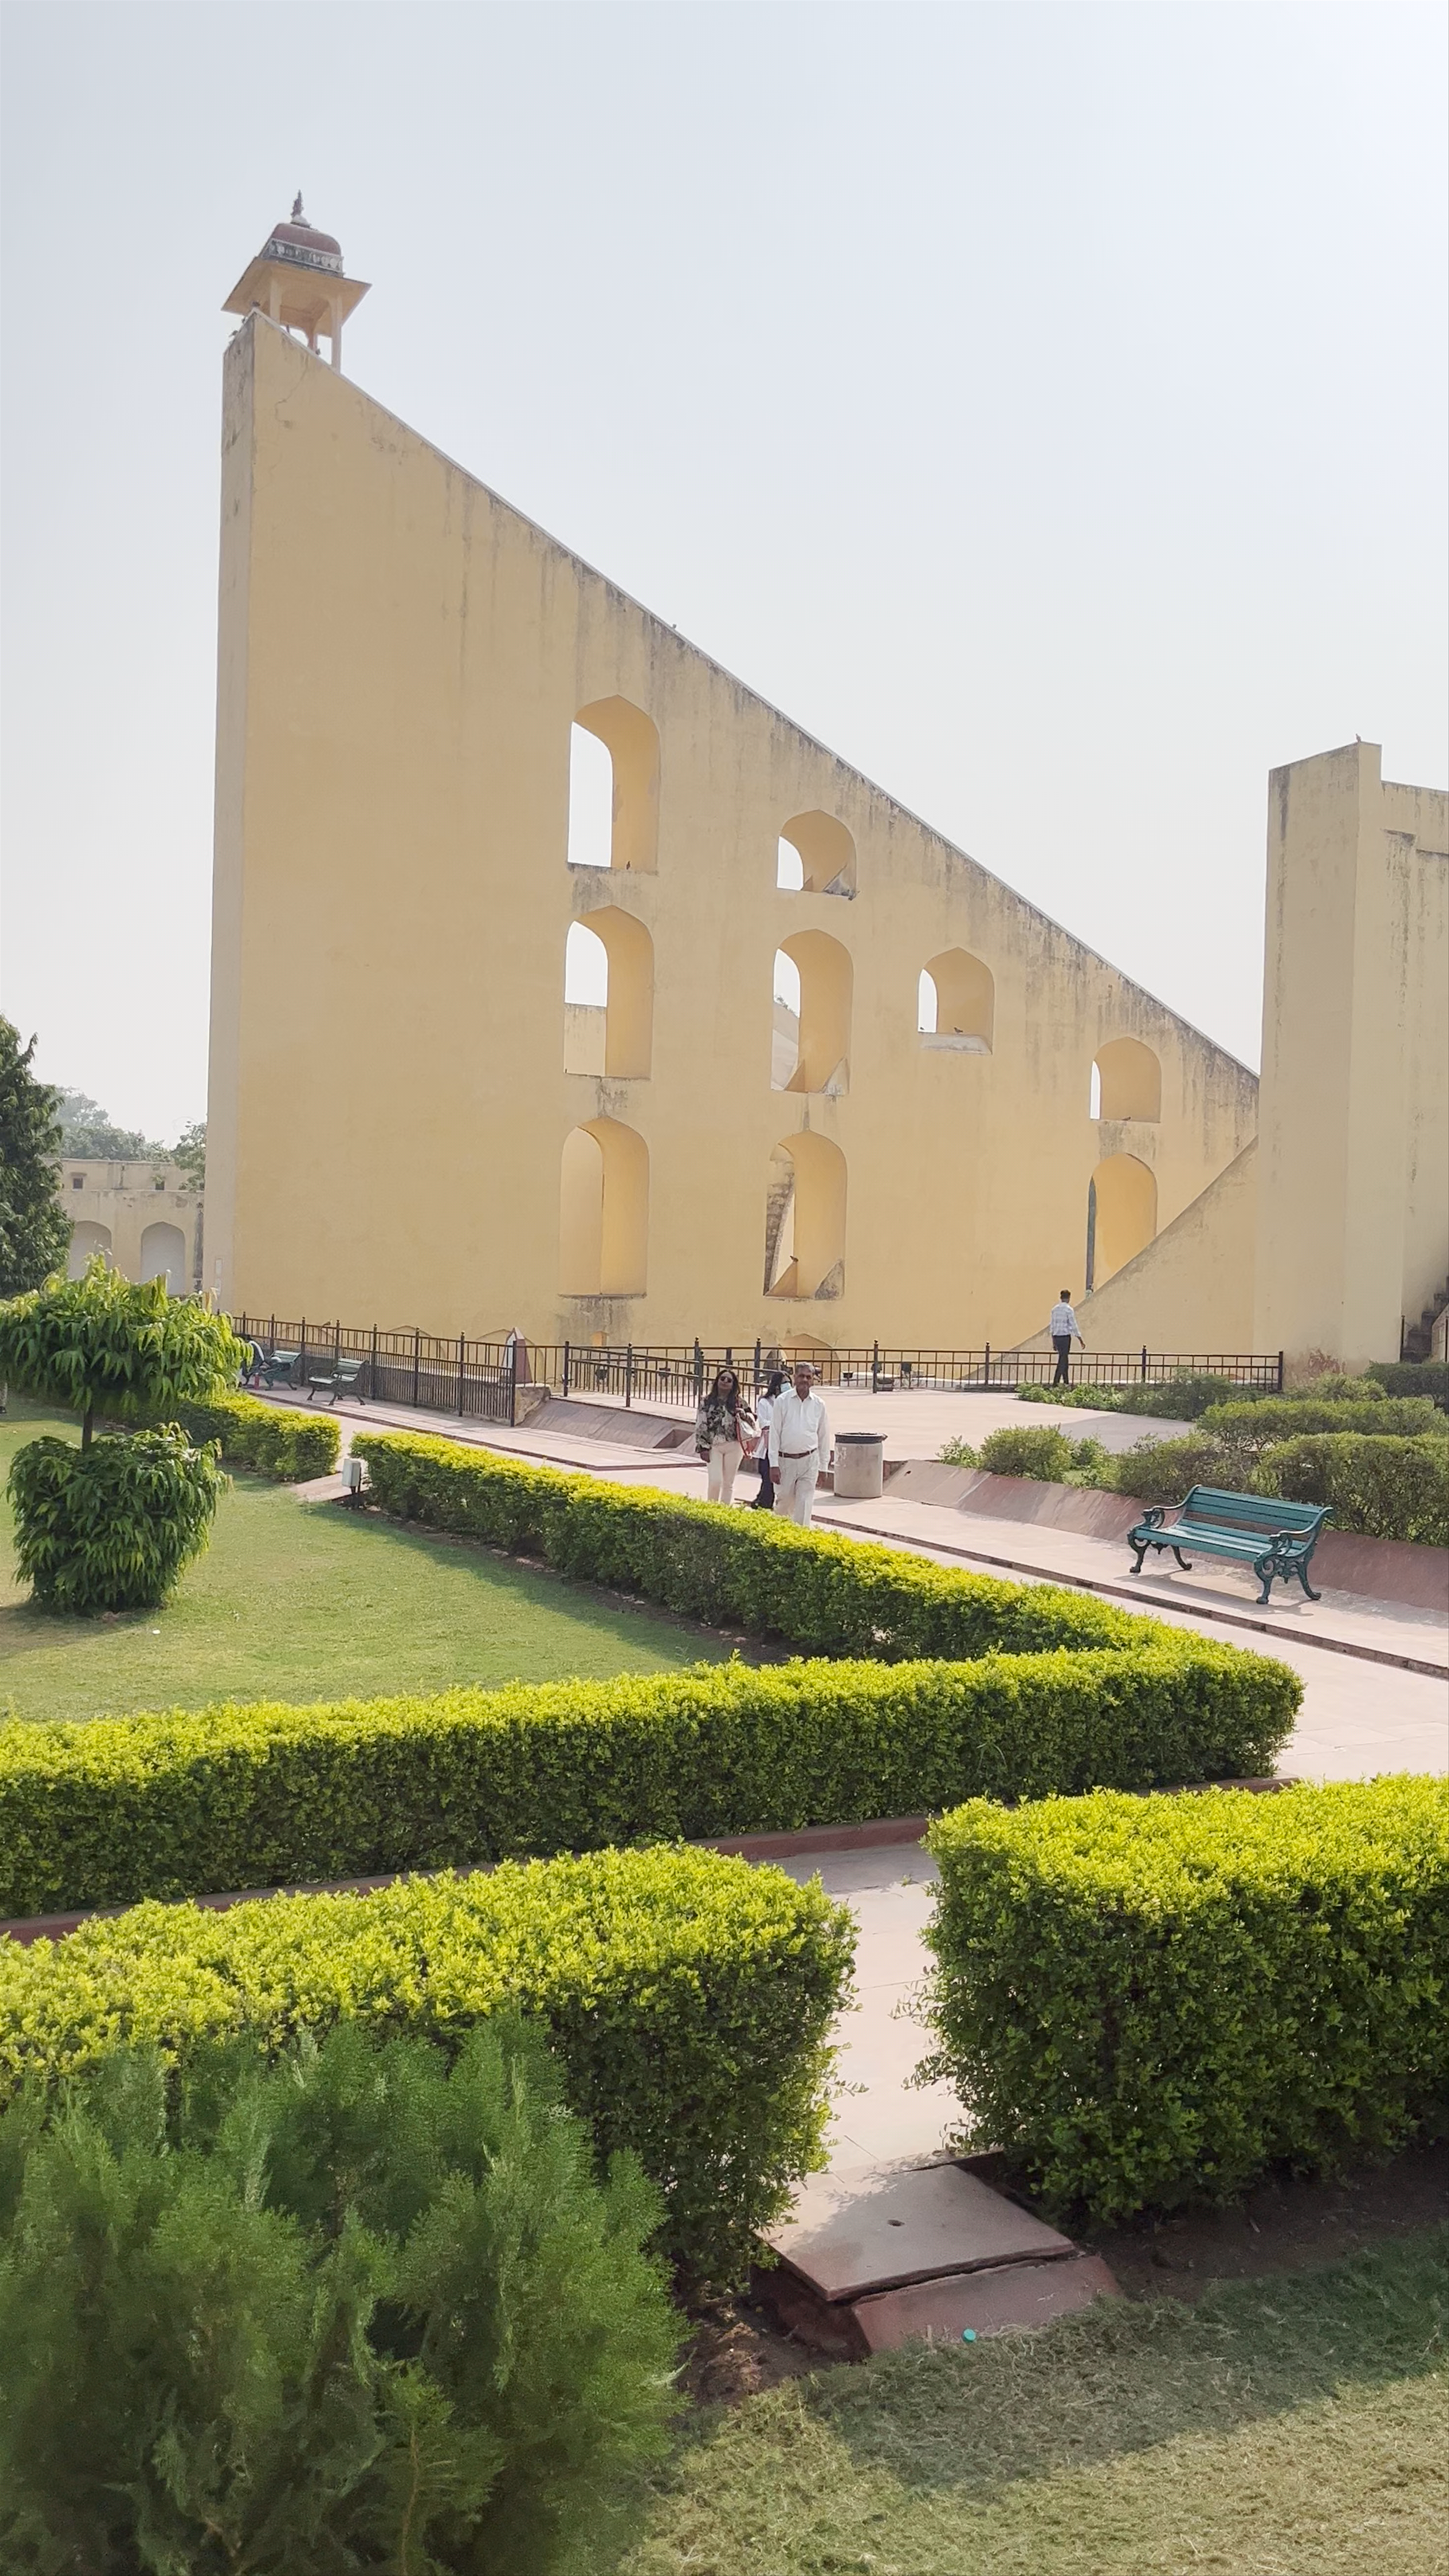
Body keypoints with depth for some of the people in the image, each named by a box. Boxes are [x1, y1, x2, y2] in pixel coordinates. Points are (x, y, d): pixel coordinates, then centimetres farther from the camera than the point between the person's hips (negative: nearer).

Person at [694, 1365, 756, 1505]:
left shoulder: (739, 1402, 7)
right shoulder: (707, 1402, 3)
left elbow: (752, 1421, 12)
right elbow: (700, 1426, 1)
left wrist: (744, 1415, -10)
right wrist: (703, 1448, -6)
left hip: (734, 1447, 2)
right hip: (714, 1446, -2)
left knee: (729, 1483, 6)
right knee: (716, 1481, -11)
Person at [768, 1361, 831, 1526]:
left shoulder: (818, 1404, 5)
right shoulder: (783, 1401, -2)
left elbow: (824, 1436, 12)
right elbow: (774, 1433, -2)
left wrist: (824, 1465, 11)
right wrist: (774, 1465, -8)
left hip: (809, 1461, 1)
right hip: (786, 1460, -1)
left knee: (805, 1503, -4)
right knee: (783, 1501, 9)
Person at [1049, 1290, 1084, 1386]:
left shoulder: (1055, 1309, 9)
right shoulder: (1068, 1310, -10)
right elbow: (1074, 1327, -10)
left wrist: (1054, 1342, 21)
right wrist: (1081, 1341, -3)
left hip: (1056, 1337, 6)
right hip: (1065, 1337, -6)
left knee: (1064, 1360, 16)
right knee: (1063, 1361, -3)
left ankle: (1067, 1383, 20)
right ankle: (1056, 1383, -9)